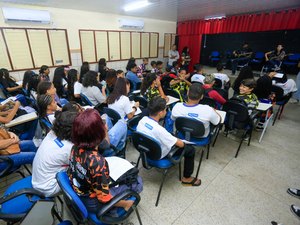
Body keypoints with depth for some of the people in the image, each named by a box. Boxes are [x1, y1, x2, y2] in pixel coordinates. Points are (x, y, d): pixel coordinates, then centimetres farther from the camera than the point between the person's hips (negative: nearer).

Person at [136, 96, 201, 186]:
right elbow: (181, 144, -27)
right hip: (158, 157, -7)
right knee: (190, 149, 4)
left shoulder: (142, 120, -16)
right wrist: (178, 140, -3)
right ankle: (186, 178, 21)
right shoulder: (159, 130, -38)